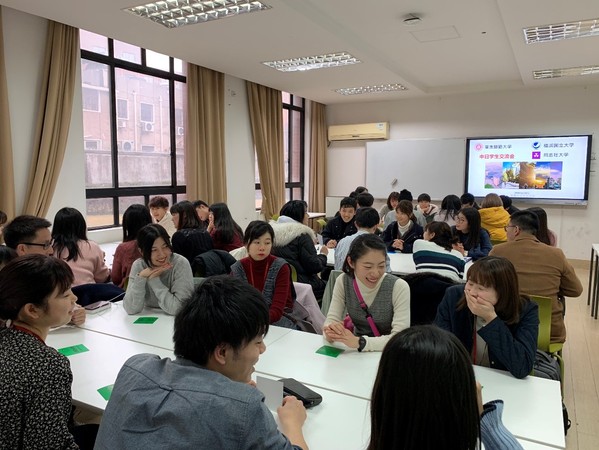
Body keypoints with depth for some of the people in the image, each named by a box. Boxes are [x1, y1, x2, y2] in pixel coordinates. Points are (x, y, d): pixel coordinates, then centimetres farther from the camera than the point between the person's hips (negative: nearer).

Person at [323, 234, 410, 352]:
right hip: (357, 354, 3)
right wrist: (331, 332, -31)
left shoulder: (398, 287, -17)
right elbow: (331, 320, -9)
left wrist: (359, 342, -34)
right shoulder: (343, 282, -7)